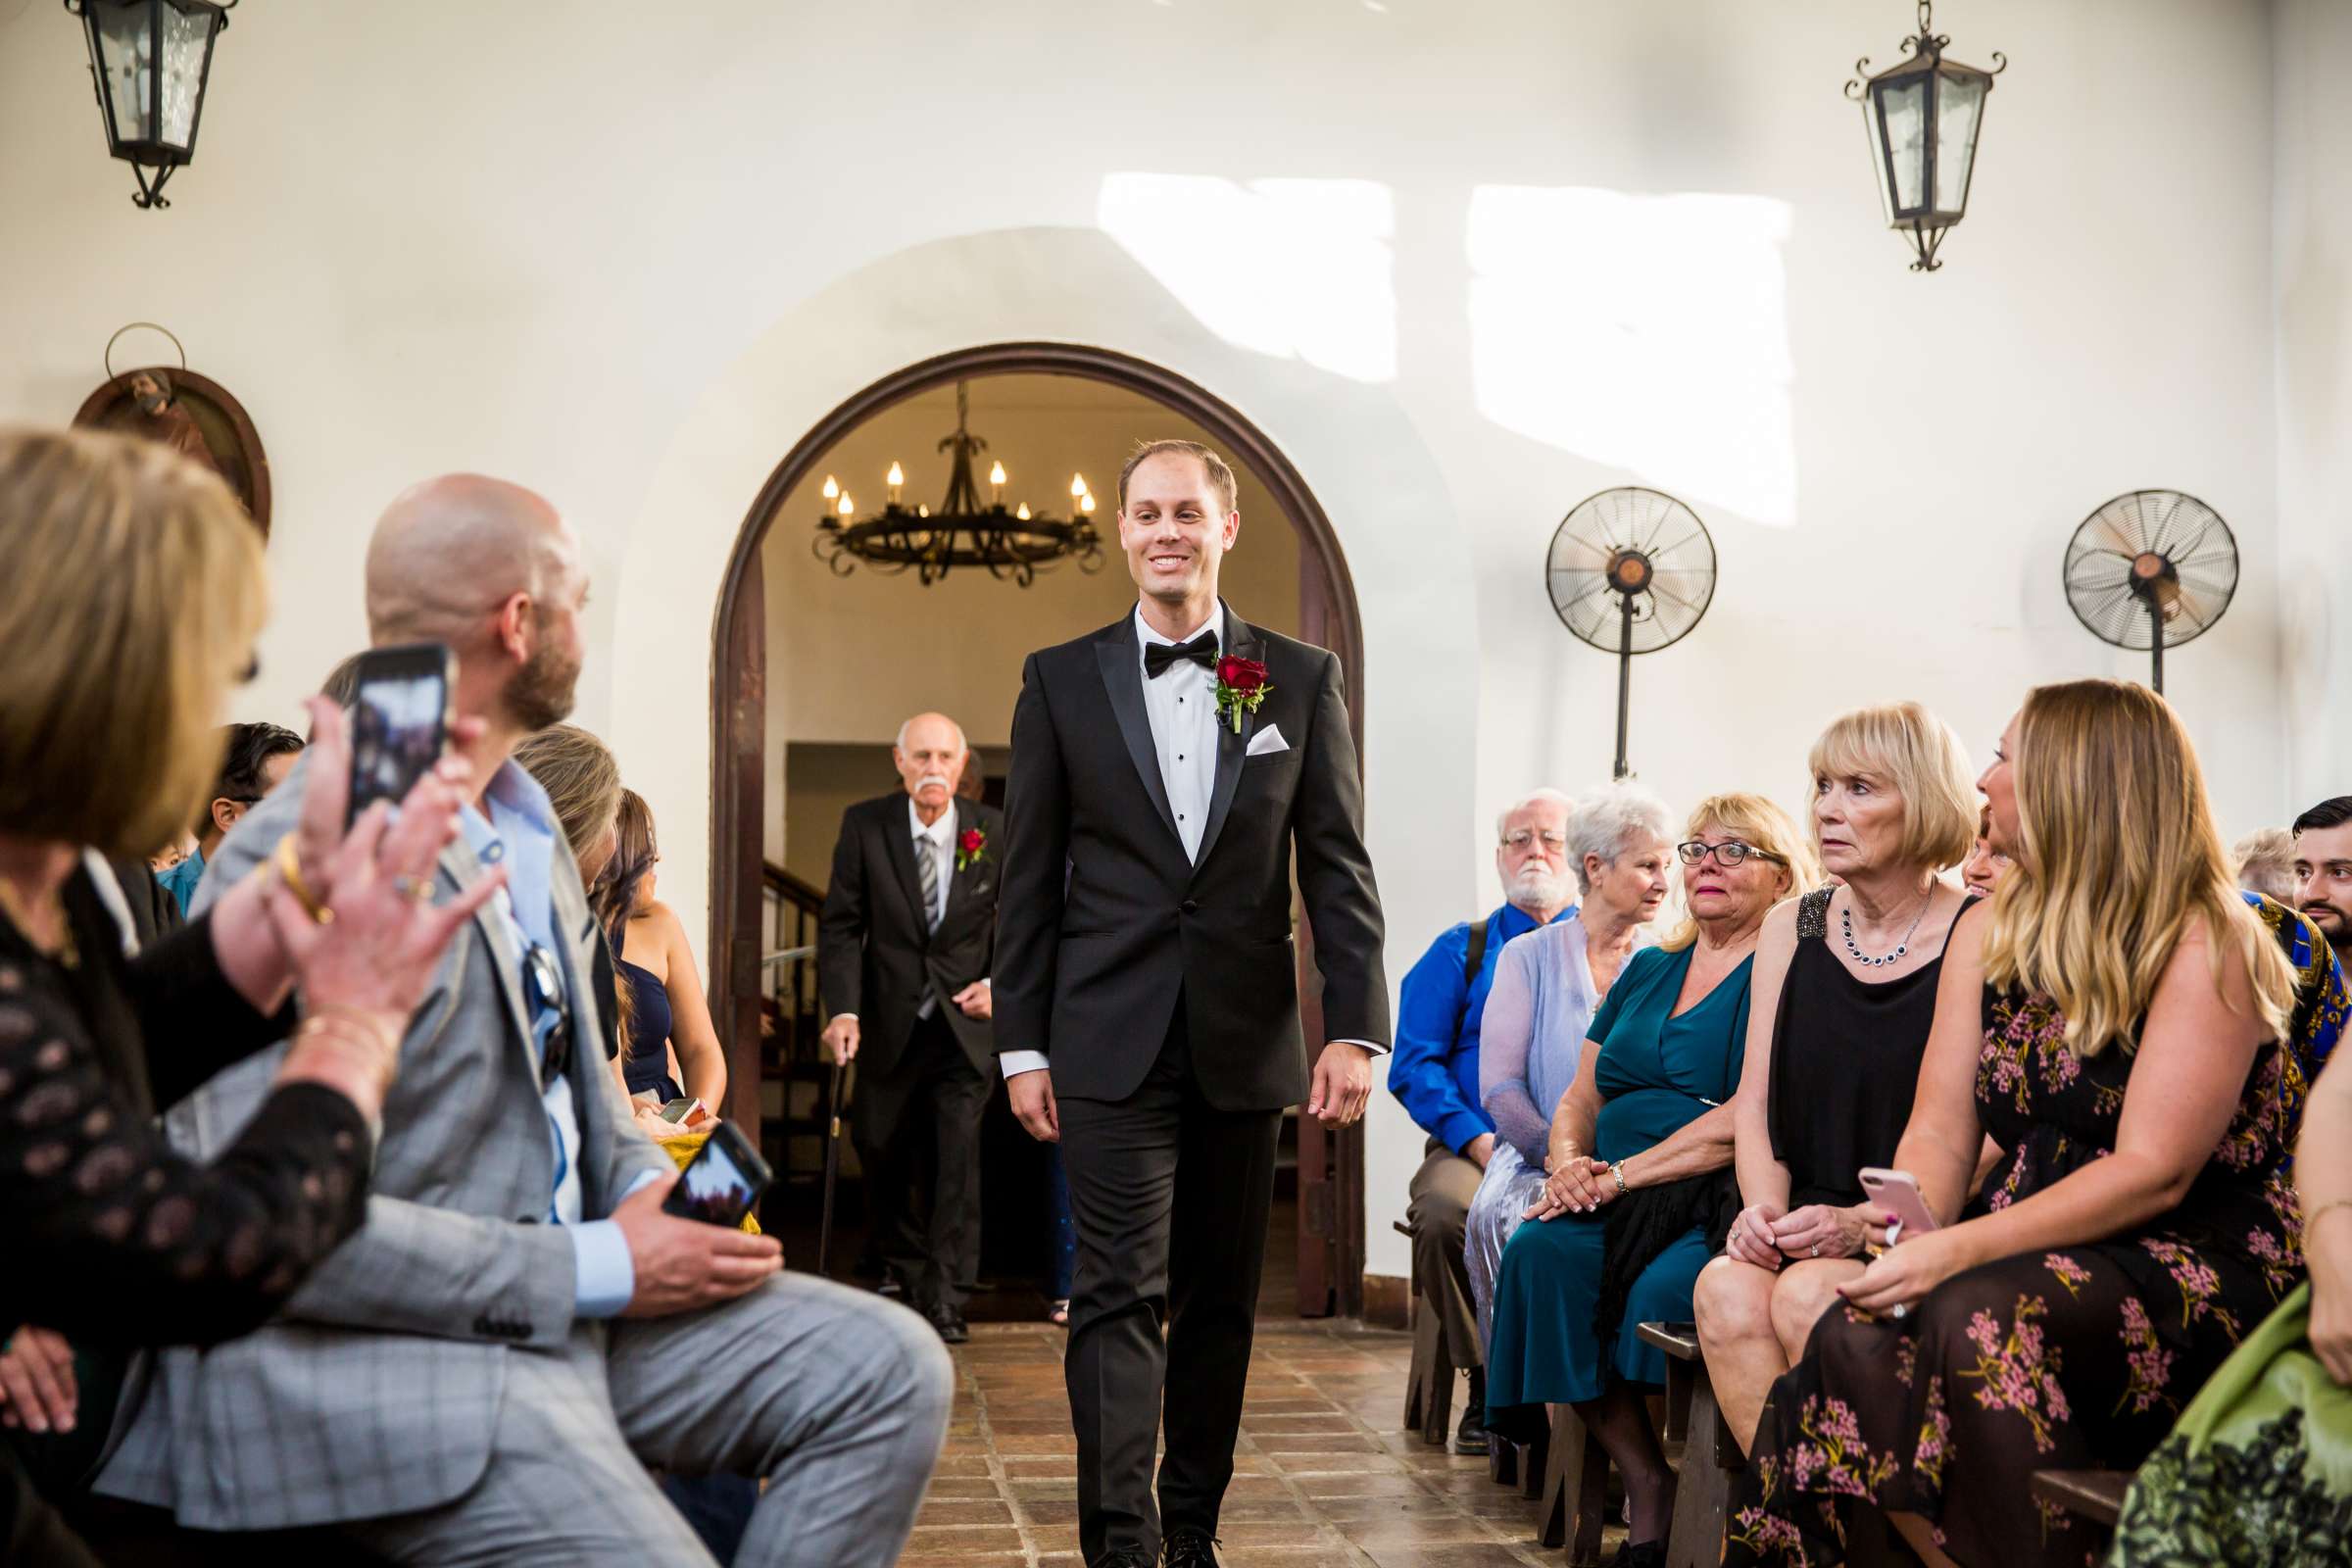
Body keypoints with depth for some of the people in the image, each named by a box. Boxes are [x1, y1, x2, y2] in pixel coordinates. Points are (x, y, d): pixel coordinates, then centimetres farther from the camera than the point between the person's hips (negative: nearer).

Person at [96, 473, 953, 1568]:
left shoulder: (528, 825, 10)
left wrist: (644, 1187, 3)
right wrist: (596, 1268, -20)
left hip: (567, 1298, 9)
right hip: (365, 1351, -9)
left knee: (888, 1368, -1)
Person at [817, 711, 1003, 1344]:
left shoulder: (995, 831, -2)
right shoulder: (864, 825, -4)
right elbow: (840, 925, -5)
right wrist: (842, 1009, -18)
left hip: (963, 1024, -1)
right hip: (889, 1024, 1)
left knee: (958, 1157, -11)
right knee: (880, 1155, 11)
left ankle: (946, 1301, -4)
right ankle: (908, 1276, 35)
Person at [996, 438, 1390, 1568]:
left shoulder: (1302, 679, 6)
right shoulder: (1061, 680, 5)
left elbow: (1339, 869, 3)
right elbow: (1029, 880, 5)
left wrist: (1355, 1029, -6)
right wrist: (1023, 1045, 1)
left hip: (1246, 1042, 2)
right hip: (1111, 1042, -1)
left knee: (1220, 1300, 10)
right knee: (1119, 1295, -6)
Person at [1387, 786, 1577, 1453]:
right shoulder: (1461, 952, 18)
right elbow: (1414, 1065, 6)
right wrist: (1480, 1139, -11)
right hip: (1475, 1151, 1)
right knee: (1444, 1207, -33)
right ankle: (1485, 1385, -12)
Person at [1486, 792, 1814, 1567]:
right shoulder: (1647, 971, 23)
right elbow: (1581, 1097, 23)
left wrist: (1623, 1175, -15)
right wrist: (1569, 1162, -1)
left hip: (1717, 1208, -6)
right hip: (1620, 1208, 6)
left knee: (1665, 1285, -36)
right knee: (1540, 1250, -25)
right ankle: (1645, 1489, -19)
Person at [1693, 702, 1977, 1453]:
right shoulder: (1792, 926, 13)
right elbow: (1754, 1102, 13)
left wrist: (1870, 1222, -20)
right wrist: (1764, 1207, -6)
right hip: (1805, 1232, 4)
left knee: (1805, 1294, -31)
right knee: (1726, 1289, -26)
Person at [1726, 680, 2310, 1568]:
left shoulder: (2203, 945, -9)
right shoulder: (1989, 934, 11)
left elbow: (2155, 1172, -18)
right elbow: (1940, 1132, 6)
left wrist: (1957, 1249, -27)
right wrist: (1915, 1224, -17)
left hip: (2197, 1268, -5)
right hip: (2034, 1257, 5)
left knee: (1981, 1321, -34)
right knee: (1858, 1337, -24)